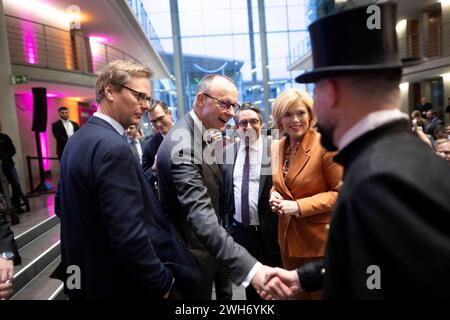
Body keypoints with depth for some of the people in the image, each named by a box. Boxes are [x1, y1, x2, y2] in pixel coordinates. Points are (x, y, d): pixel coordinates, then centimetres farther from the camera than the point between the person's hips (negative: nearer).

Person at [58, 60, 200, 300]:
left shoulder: (77, 139, 4)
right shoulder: (113, 147, -26)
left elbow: (62, 205, 13)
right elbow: (130, 237, -29)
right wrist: (163, 284, -18)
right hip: (122, 284, -8)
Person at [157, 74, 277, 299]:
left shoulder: (202, 134, 2)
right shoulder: (182, 146, -29)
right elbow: (200, 216, -40)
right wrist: (250, 268, -47)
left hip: (201, 246, 9)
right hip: (190, 255, -9)